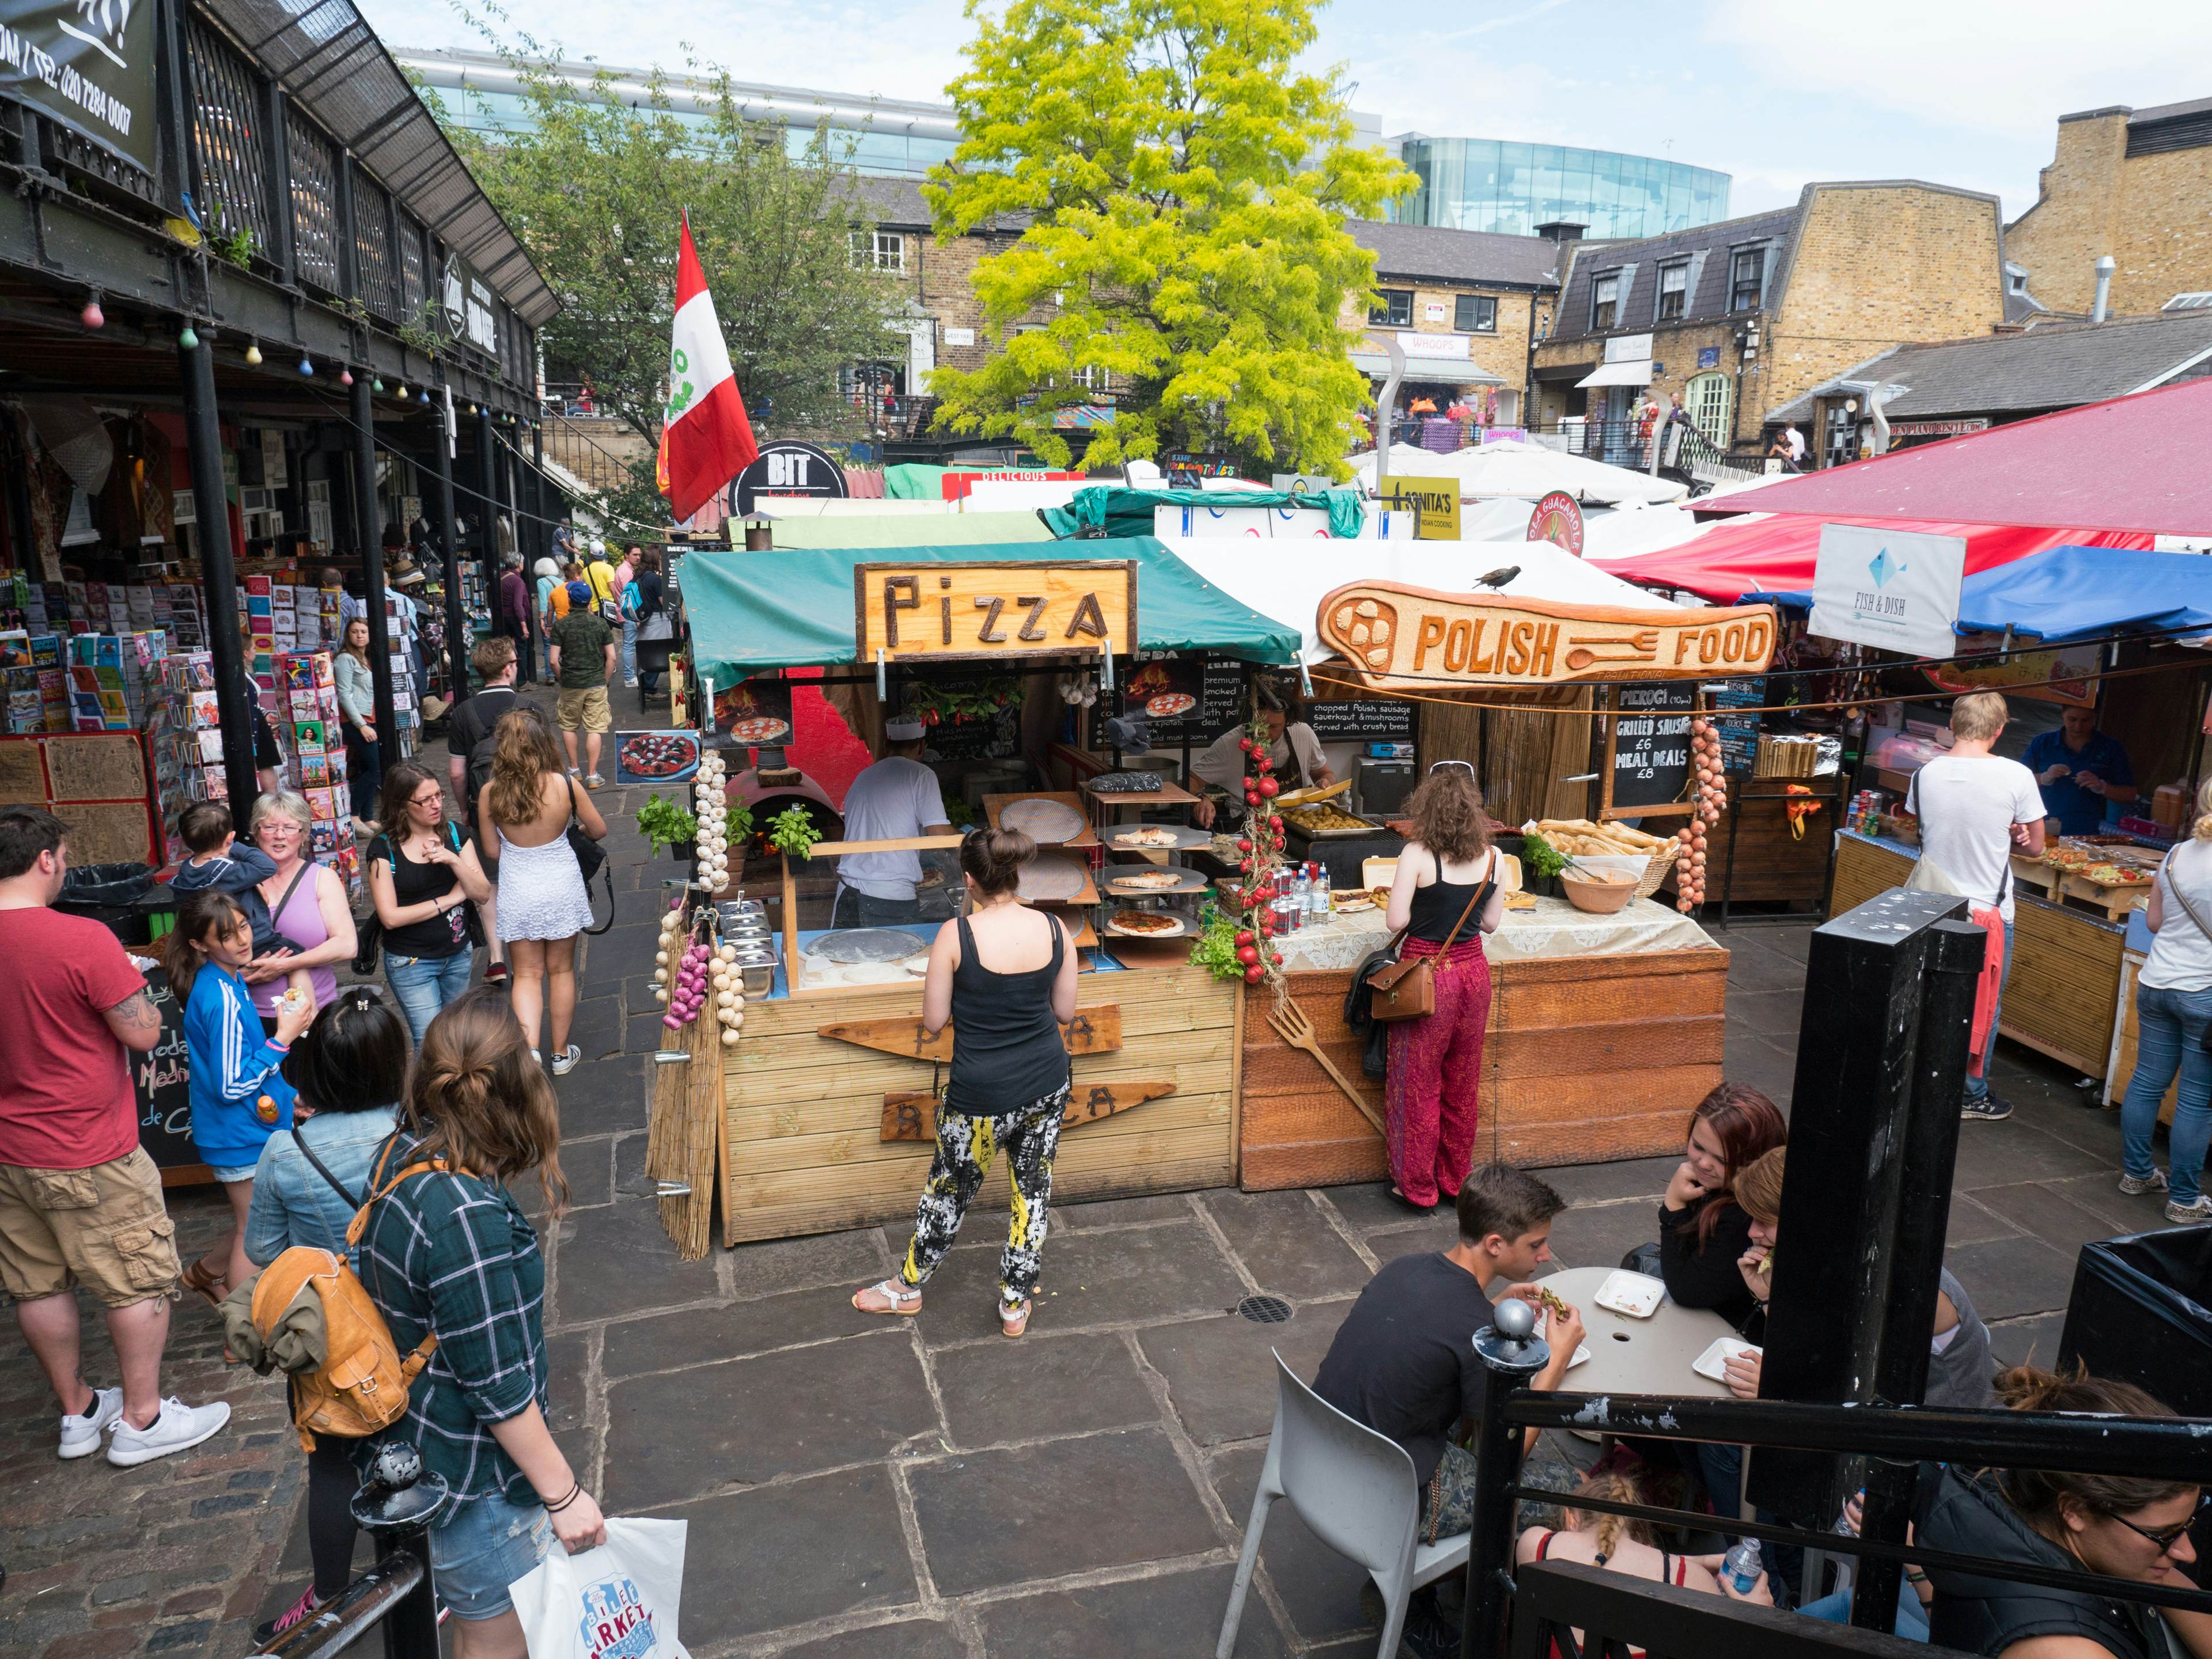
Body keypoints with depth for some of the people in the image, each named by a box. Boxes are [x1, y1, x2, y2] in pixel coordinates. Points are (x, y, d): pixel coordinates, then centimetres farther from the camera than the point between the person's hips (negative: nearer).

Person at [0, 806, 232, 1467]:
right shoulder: (81, 939, -22)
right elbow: (144, 1034, -18)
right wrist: (130, 984, -2)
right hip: (88, 1154, -7)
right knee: (139, 1282, 8)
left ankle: (77, 1412, 33)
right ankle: (142, 1419, 17)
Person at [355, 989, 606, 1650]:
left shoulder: (400, 1157, -7)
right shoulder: (465, 1217, -34)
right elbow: (498, 1387, -26)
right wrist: (564, 1495, -17)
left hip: (419, 1447, 9)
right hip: (473, 1483, -9)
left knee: (478, 1632, 29)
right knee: (499, 1641, 15)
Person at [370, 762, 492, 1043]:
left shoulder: (455, 833, -1)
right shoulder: (384, 848, -11)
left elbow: (483, 895, -4)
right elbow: (390, 917, -17)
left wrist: (453, 860, -19)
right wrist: (450, 899, -13)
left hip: (459, 956, 4)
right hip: (411, 963, -4)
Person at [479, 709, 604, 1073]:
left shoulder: (490, 793, -13)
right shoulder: (565, 785, -15)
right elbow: (599, 830, -1)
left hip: (517, 891, 0)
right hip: (561, 888, 0)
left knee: (526, 975, 12)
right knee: (561, 971, 15)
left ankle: (529, 1047, -6)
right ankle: (561, 1054, 27)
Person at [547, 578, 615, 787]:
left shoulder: (560, 626, -5)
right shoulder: (600, 624, -2)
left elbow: (554, 660, -7)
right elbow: (611, 657, -3)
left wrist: (561, 679, 10)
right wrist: (605, 681, 8)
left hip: (570, 684, 0)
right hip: (596, 684, 0)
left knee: (569, 727, 18)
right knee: (594, 730, 2)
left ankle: (574, 770, 25)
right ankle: (592, 776, 1)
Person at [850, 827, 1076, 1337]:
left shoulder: (956, 935, -18)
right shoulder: (1055, 930, -8)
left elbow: (933, 1022, -10)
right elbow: (1065, 1011, 3)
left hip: (981, 1094, -3)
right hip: (1047, 1085, 3)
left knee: (950, 1190, 18)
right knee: (1033, 1190, 19)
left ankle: (909, 1287, 41)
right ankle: (1015, 1306, 33)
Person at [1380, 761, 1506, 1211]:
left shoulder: (1417, 855, -17)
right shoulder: (1491, 857, -3)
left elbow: (1395, 920, -17)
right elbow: (1491, 922, 5)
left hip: (1427, 975, -4)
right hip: (1473, 971, 5)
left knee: (1418, 1085, 8)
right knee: (1463, 1085, 17)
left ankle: (1417, 1187, 18)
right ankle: (1457, 1181, 30)